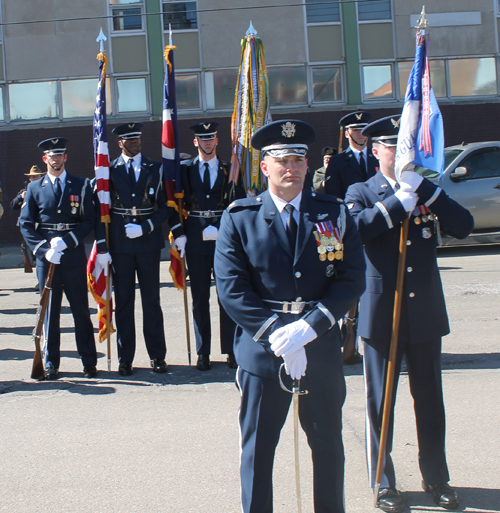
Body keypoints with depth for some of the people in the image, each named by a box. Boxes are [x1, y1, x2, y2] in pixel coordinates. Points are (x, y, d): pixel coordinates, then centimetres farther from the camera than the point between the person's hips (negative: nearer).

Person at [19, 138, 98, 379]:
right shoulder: (34, 188, 8)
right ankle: (51, 363, 13)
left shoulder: (82, 185, 5)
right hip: (46, 259, 1)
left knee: (81, 310, 2)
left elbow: (89, 220, -1)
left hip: (74, 257, -1)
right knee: (50, 310, 4)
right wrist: (44, 250, -9)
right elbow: (26, 224, 4)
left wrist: (66, 241, -13)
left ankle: (89, 362, 9)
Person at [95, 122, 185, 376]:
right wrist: (102, 247, -6)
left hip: (149, 242, 0)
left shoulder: (155, 169, 6)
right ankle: (125, 359, 12)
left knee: (151, 300, 6)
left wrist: (145, 227, -10)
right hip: (119, 244, 0)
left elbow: (166, 205, 3)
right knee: (123, 301, 5)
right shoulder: (109, 171, 3)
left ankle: (157, 356, 14)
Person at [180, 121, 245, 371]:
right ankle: (203, 353, 12)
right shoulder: (185, 170, 7)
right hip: (196, 241, 0)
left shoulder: (230, 170, 6)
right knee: (200, 298, 5)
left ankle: (231, 350, 12)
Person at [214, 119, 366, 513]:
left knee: (329, 447, 15)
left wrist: (309, 327, -16)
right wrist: (276, 335, -17)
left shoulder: (336, 214, 3)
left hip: (322, 350, 2)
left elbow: (353, 280, -4)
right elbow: (231, 289, -7)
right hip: (262, 352, -1)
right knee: (257, 450, 8)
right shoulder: (238, 219, -1)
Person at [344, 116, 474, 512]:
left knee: (430, 398, 12)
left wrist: (423, 189, -14)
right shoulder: (361, 193, 0)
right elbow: (356, 228, -22)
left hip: (426, 312, 3)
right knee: (380, 401, 6)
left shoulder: (428, 191, 9)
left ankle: (437, 478, 27)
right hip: (381, 313, -3)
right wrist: (400, 200, -18)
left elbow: (464, 227, -8)